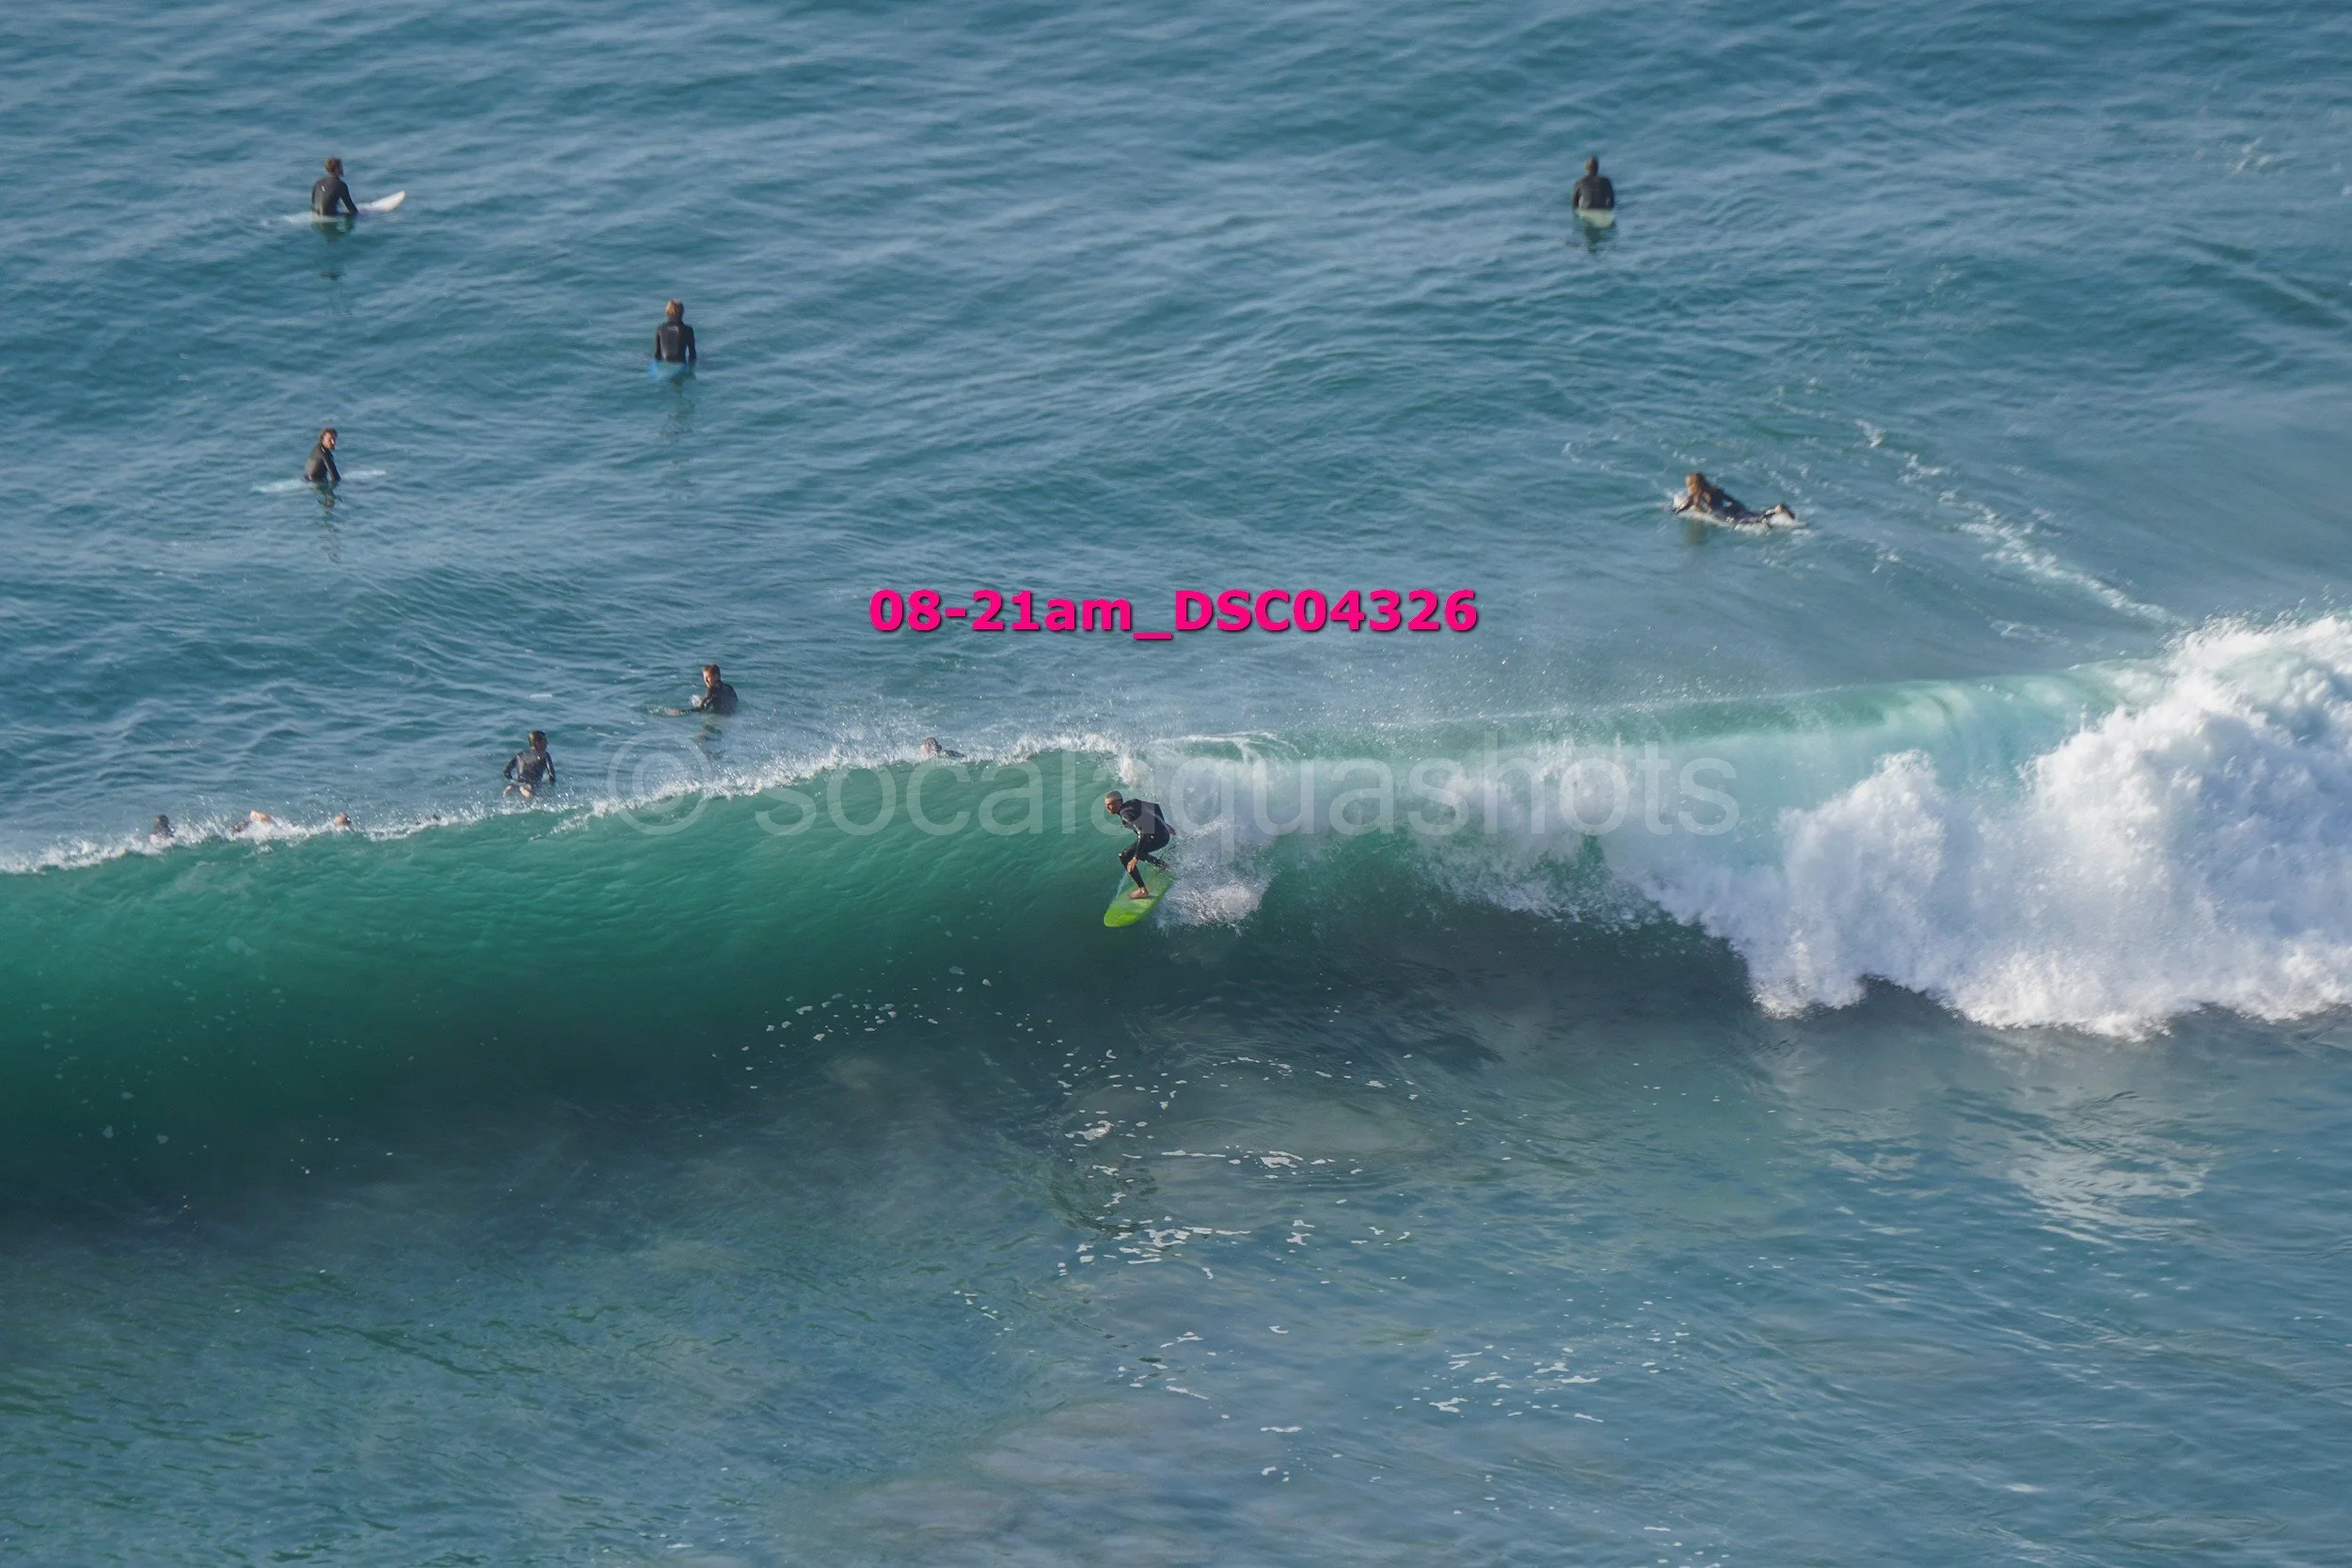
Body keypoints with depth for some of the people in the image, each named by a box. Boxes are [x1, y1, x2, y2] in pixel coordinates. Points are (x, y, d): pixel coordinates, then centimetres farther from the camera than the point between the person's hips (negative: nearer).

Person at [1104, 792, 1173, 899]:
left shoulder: (1126, 814, -20)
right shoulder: (1133, 803, 7)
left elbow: (1143, 834, -28)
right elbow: (1155, 805, 17)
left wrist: (1136, 857, -28)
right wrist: (1163, 825, 29)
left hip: (1156, 837, -9)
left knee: (1124, 857, -10)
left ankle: (1143, 890, -11)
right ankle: (1161, 864, 38)